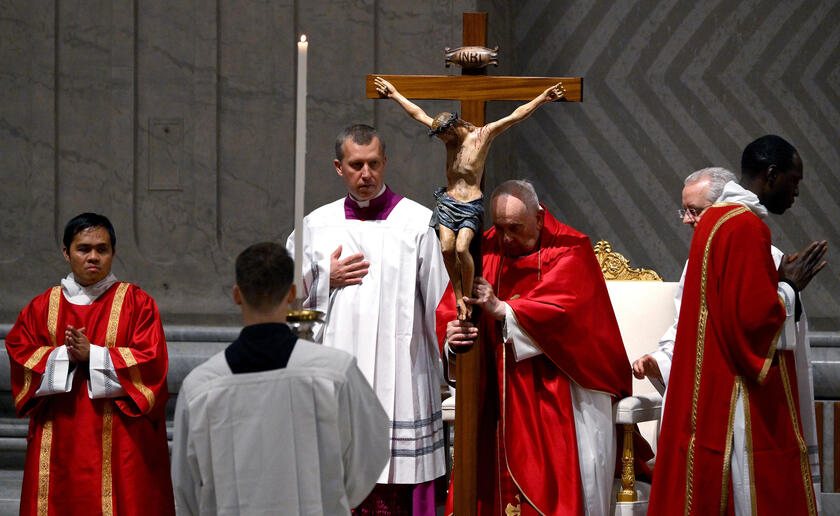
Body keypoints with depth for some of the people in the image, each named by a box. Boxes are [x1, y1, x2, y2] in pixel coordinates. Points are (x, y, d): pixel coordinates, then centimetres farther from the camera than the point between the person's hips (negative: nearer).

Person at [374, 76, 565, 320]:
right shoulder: (450, 136, 10)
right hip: (448, 201, 5)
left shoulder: (482, 135, -4)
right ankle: (459, 299, -3)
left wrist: (542, 98, -19)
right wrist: (395, 95, 26)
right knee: (447, 249, -13)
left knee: (461, 248, -22)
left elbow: (516, 116, -11)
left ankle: (468, 297, -7)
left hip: (471, 205, -5)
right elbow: (418, 114, 20)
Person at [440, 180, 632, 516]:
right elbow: (450, 312, 1)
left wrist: (502, 310, -28)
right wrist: (451, 338, -22)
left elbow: (563, 310, -19)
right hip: (501, 402, 4)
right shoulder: (485, 251, 8)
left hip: (557, 398, -4)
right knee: (495, 484, -1)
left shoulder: (569, 251, -3)